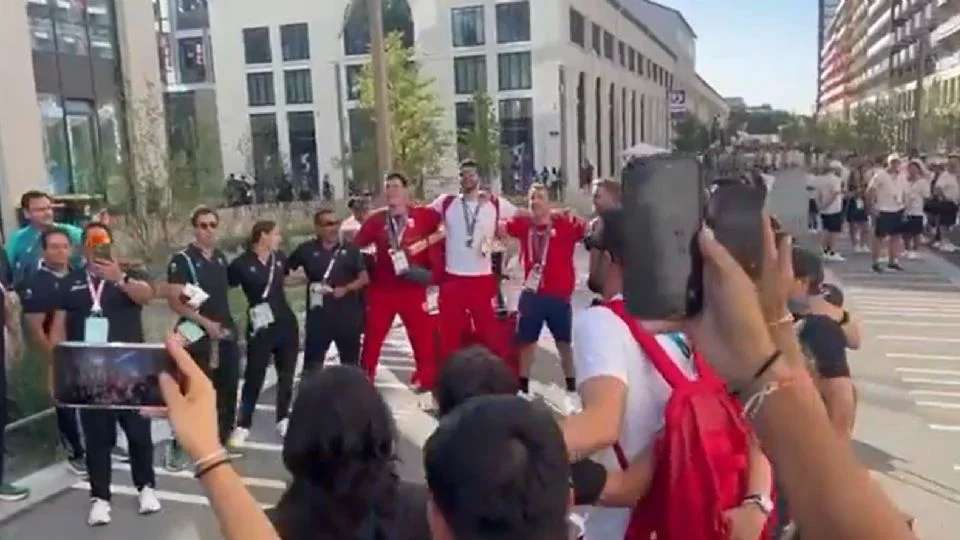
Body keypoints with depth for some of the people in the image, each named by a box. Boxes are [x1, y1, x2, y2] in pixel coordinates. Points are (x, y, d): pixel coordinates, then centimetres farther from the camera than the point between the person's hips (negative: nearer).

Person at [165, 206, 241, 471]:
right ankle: (177, 446, 7)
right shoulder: (182, 260, -10)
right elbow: (175, 301, -16)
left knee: (227, 390, 12)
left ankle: (224, 439, 26)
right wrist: (205, 322, -21)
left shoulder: (221, 258, 10)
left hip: (226, 332, 7)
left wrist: (226, 322, 15)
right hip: (198, 335, -7)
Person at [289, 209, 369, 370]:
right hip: (318, 315, -1)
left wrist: (346, 288, -14)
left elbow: (364, 278, 0)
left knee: (351, 362, 14)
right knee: (313, 362, 1)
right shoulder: (307, 250, 0)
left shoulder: (350, 250, 3)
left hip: (348, 315, 1)